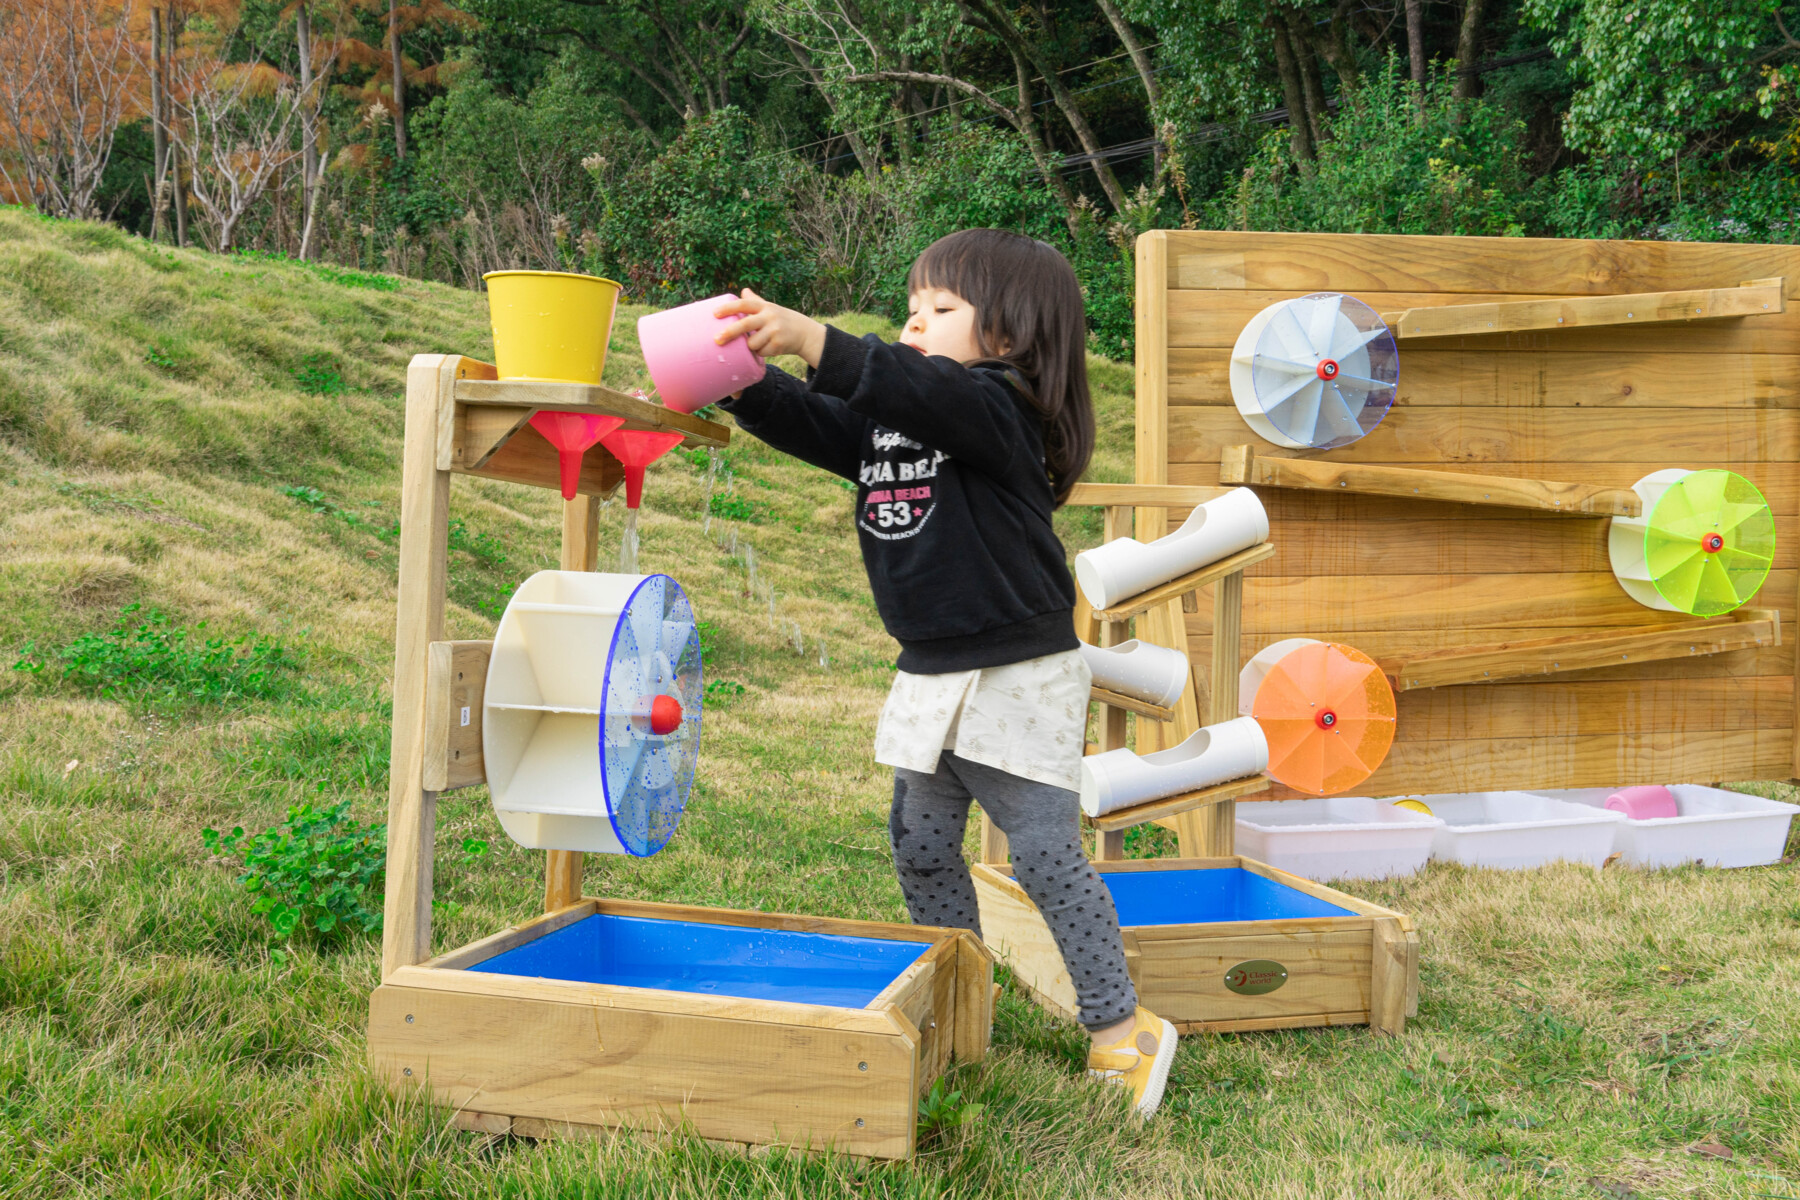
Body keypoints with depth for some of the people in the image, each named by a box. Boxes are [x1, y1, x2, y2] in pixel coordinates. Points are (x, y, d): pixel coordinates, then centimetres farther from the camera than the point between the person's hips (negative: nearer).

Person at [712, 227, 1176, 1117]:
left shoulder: (999, 410, -15)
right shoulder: (882, 420, 10)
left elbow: (917, 388, -33)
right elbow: (809, 423, 2)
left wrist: (807, 337, -43)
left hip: (1019, 675, -8)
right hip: (930, 675, 8)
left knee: (1045, 853, -4)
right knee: (922, 847, 12)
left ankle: (1119, 1028, 10)